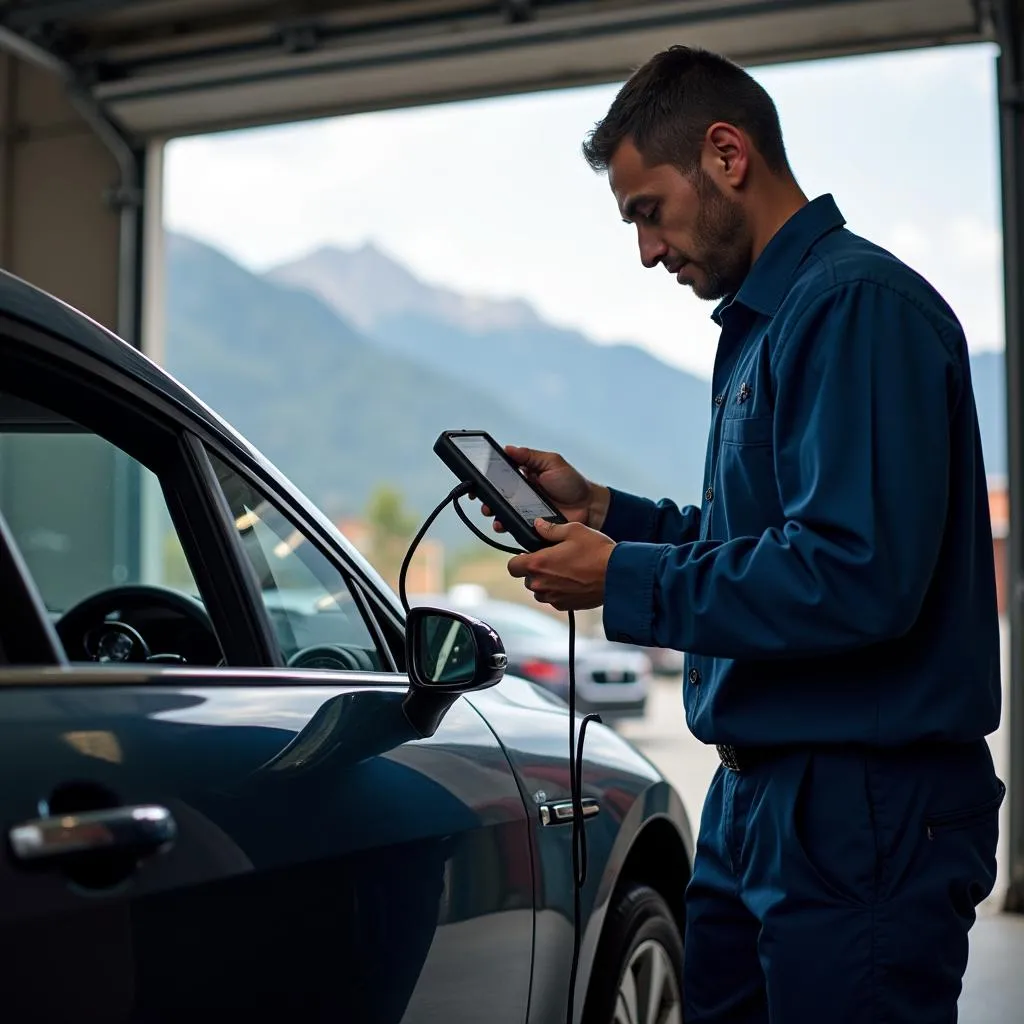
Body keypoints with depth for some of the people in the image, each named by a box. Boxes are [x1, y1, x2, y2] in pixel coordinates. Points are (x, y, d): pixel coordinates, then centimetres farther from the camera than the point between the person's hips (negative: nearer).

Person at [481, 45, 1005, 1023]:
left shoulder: (858, 304, -17)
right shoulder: (766, 319, 17)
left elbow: (856, 576, -27)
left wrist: (624, 580, -17)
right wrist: (602, 511, 11)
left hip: (864, 808, -10)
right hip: (755, 796, 10)